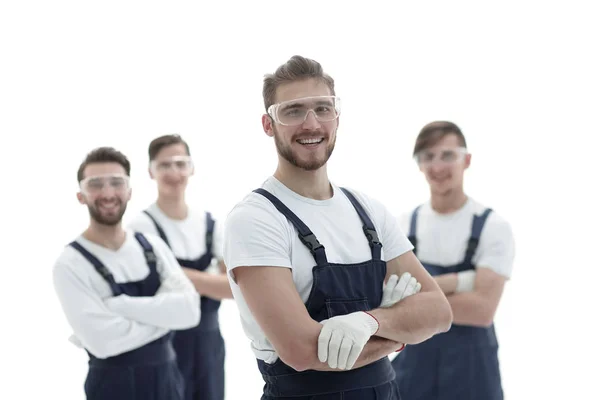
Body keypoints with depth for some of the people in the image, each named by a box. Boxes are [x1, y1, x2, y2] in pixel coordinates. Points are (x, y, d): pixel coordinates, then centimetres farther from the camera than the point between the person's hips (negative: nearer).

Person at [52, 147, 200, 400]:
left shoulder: (153, 245, 1)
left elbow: (188, 310, -11)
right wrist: (163, 314, -11)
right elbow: (103, 340, -22)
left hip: (168, 379, 5)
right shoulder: (71, 264, -14)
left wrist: (118, 305, -19)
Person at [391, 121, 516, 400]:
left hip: (471, 367, -2)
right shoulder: (402, 227, 2)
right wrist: (459, 281, -18)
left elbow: (482, 309, -15)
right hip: (412, 364, 3)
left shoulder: (493, 227, -7)